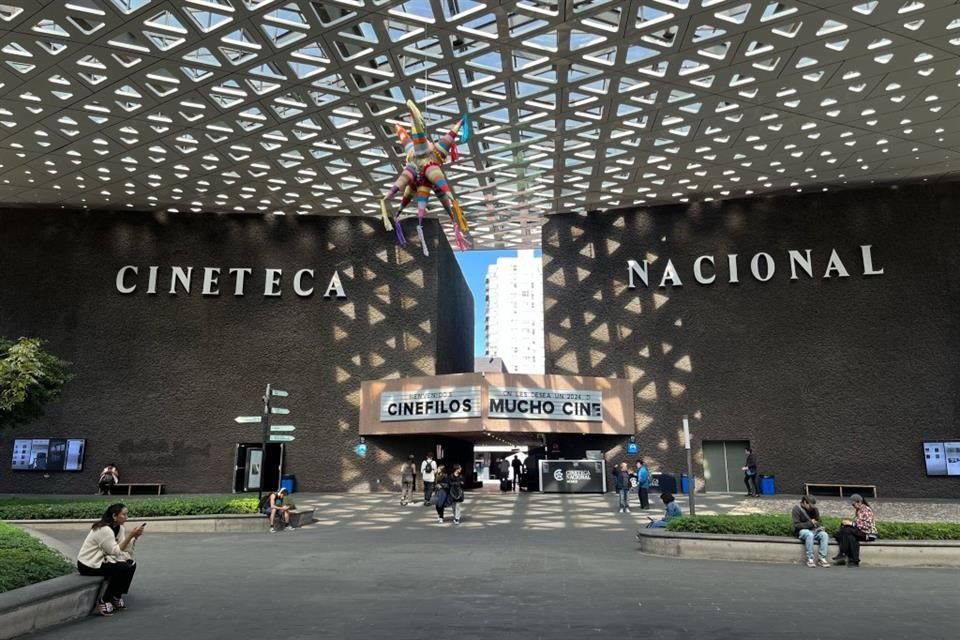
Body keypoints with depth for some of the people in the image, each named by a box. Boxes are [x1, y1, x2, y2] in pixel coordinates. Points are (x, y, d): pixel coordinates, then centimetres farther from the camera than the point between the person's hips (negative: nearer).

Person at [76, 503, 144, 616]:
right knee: (123, 568, -22)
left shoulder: (119, 528, 2)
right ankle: (104, 602, -8)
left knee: (131, 564, -4)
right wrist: (130, 535, -26)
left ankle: (117, 597, 10)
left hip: (102, 559, 9)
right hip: (88, 565, -9)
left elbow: (127, 549, -2)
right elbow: (115, 551, -25)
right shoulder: (104, 530, -25)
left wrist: (135, 536, -17)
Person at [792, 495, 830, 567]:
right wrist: (810, 523, -19)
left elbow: (818, 522, 16)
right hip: (802, 531, -5)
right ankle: (810, 559, -31)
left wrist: (820, 527, -8)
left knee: (824, 534, -26)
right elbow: (796, 525, -13)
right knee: (809, 535, -38)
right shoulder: (797, 509, -9)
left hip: (814, 530, 5)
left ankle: (822, 558, -25)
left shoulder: (815, 509, 7)